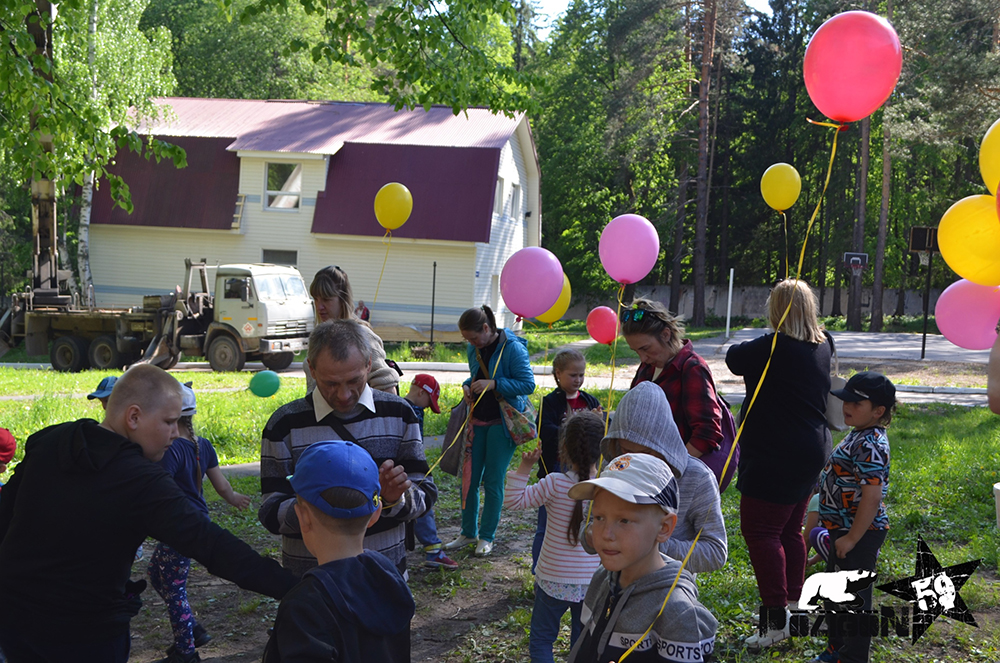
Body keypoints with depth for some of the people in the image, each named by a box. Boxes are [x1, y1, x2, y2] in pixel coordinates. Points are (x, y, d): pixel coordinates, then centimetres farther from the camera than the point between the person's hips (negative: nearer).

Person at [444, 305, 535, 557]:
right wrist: (467, 386, -1)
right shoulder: (475, 349, 6)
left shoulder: (512, 348, -14)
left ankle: (487, 537, 14)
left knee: (493, 480, 0)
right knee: (469, 478, 7)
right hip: (478, 420, 6)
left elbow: (528, 384, -16)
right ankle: (468, 533, 22)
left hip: (502, 423, -6)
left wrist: (493, 384, -25)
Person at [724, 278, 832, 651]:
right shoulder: (822, 348, 6)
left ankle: (777, 616, -7)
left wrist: (737, 347, 17)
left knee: (760, 531, -6)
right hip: (811, 453, 9)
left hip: (775, 456, -9)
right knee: (790, 530, 18)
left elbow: (735, 360, -6)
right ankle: (793, 604, 26)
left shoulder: (773, 348, -19)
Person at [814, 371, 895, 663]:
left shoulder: (870, 445, -24)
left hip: (860, 535, -11)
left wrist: (851, 539, -24)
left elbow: (872, 497, -28)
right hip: (843, 530, 11)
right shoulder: (858, 437, 9)